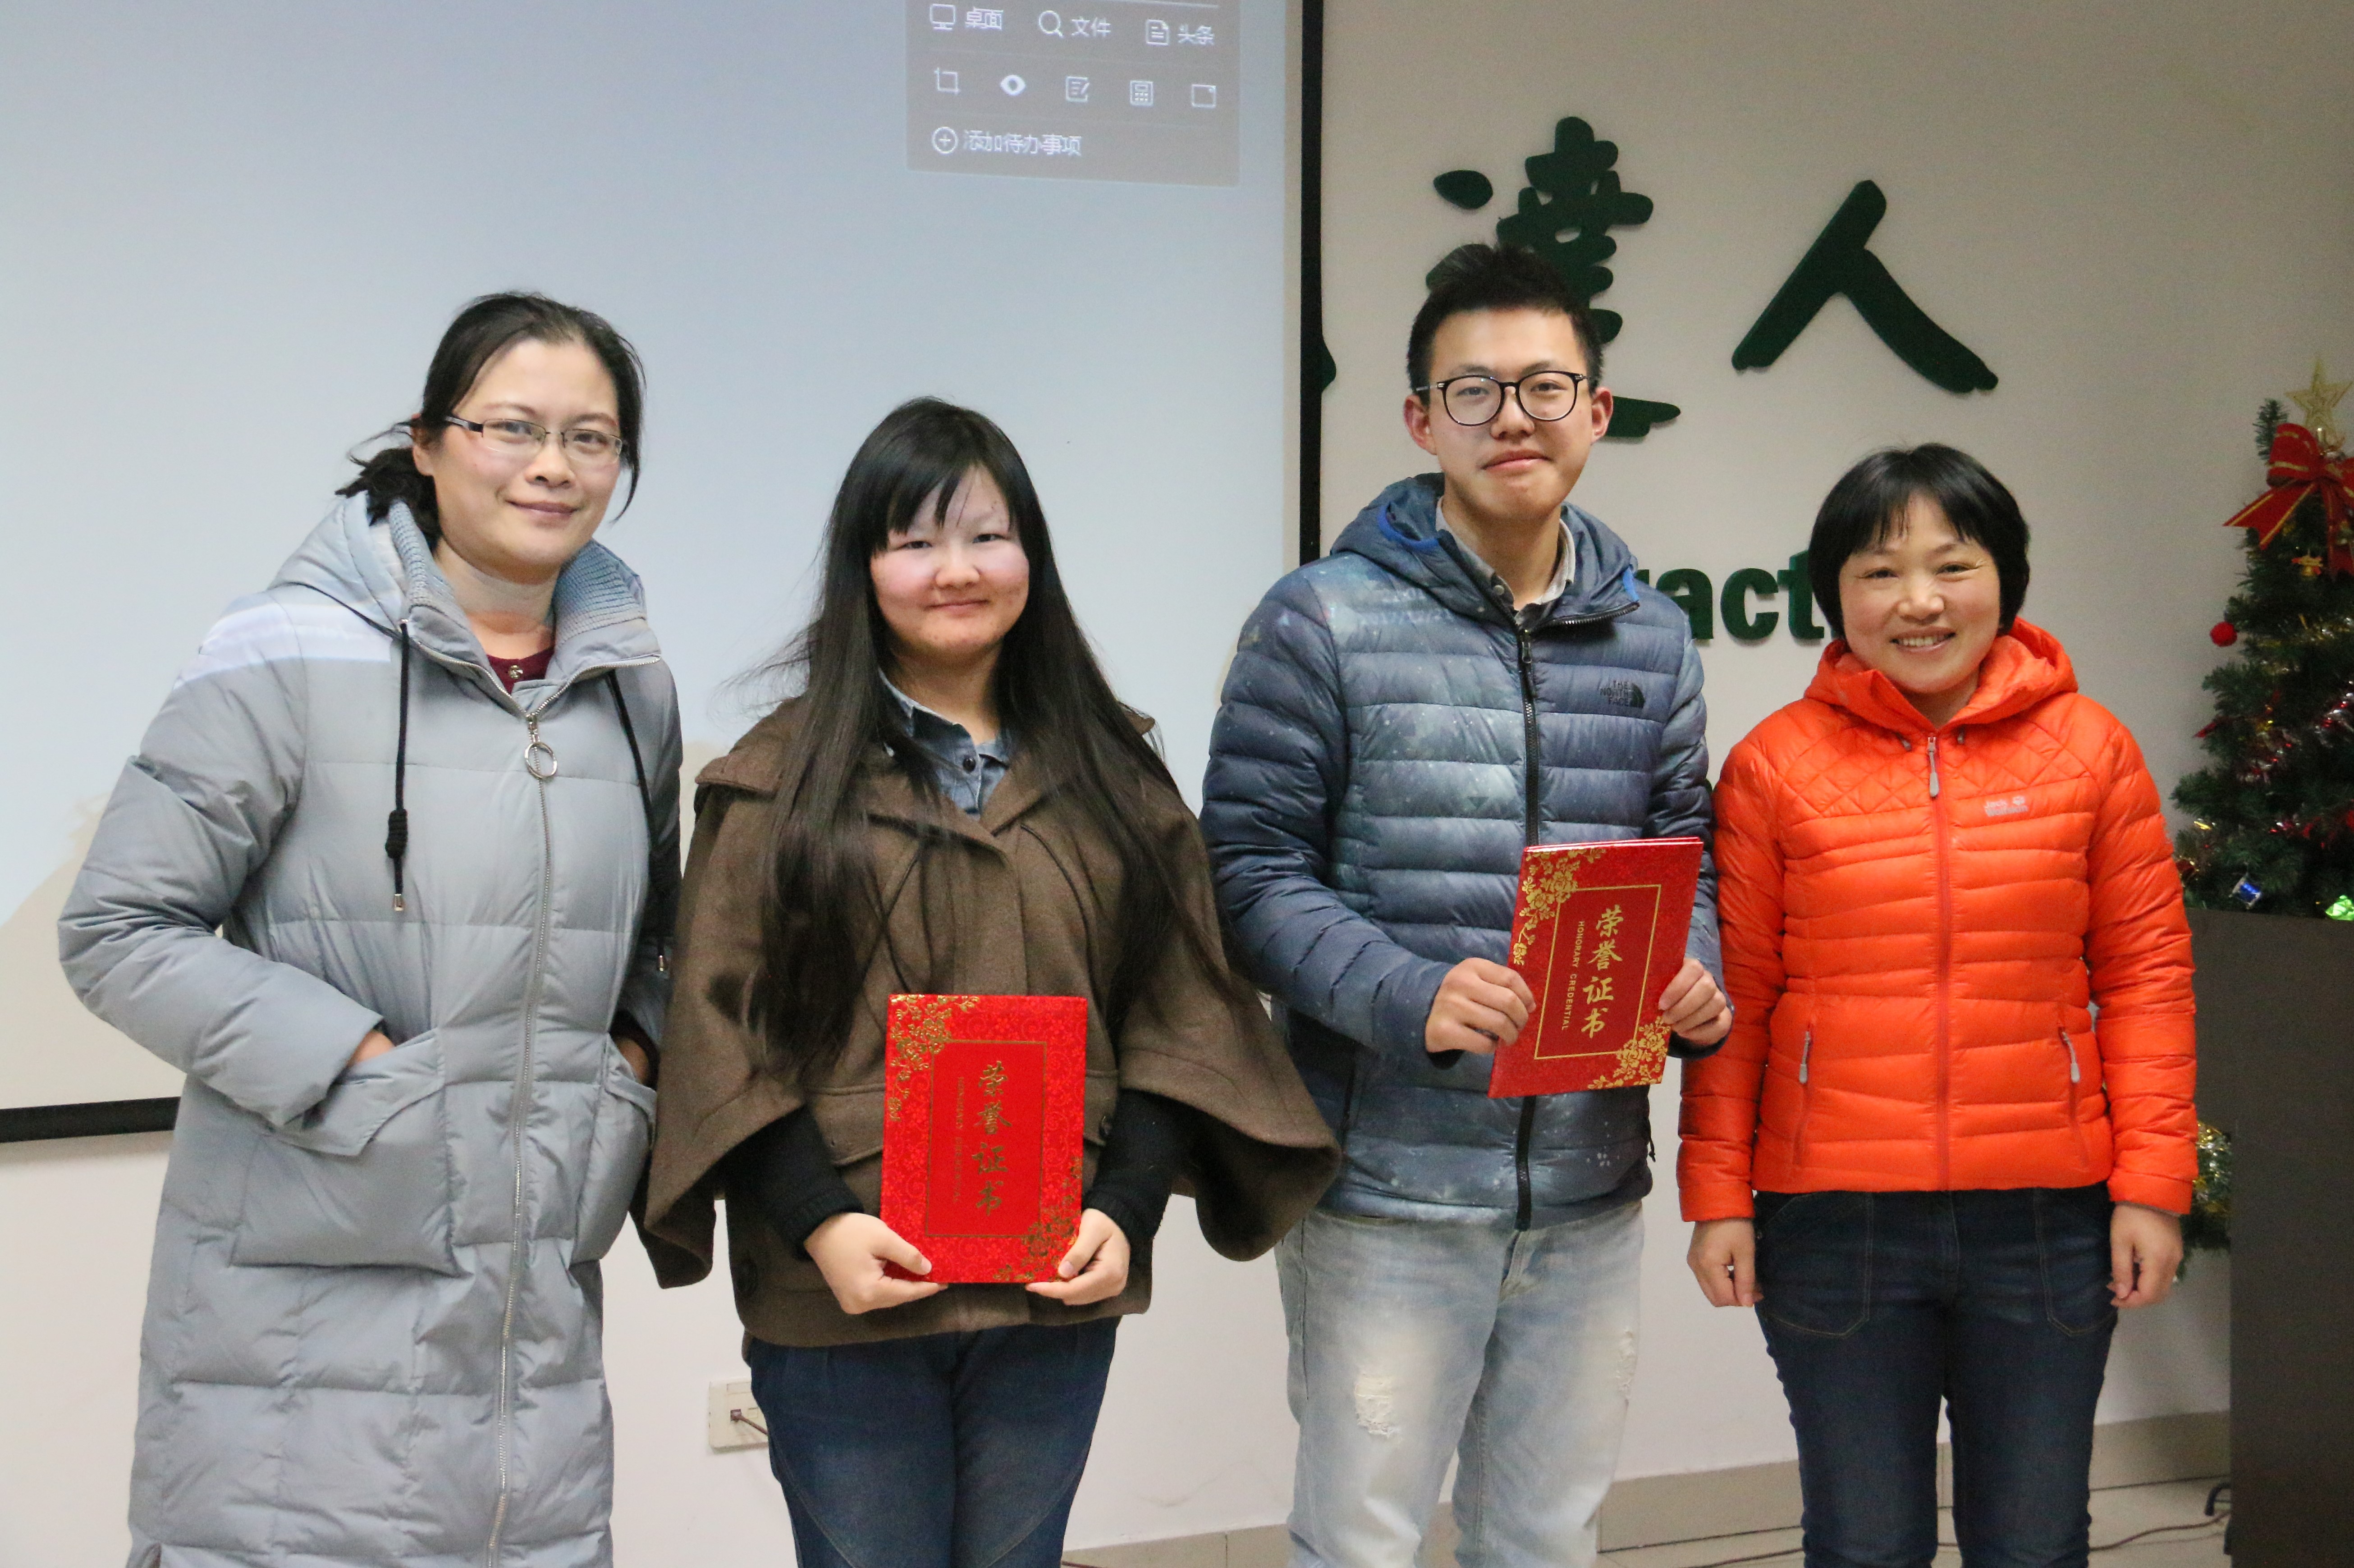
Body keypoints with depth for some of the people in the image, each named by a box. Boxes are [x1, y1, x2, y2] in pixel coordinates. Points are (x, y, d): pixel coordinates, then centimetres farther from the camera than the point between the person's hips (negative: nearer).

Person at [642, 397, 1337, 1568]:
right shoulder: (780, 779, 2)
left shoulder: (1112, 776, 10)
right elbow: (721, 1031, -3)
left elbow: (1175, 1017, 7)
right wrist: (818, 1221, -15)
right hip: (845, 1295, -2)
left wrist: (1128, 1209, -6)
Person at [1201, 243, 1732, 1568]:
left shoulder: (1649, 635, 10)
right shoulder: (1325, 624, -5)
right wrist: (1409, 997, -22)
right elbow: (1253, 869, -8)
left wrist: (1694, 980, -6)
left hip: (1590, 1185, 5)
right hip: (1388, 1181, -5)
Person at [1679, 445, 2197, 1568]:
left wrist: (2152, 1183, -1)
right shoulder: (1775, 764, -1)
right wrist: (1717, 1195, -2)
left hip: (2048, 1218, 1)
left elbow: (2147, 977, 4)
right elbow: (1734, 997, 1)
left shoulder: (2091, 750, 2)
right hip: (1835, 1218, -1)